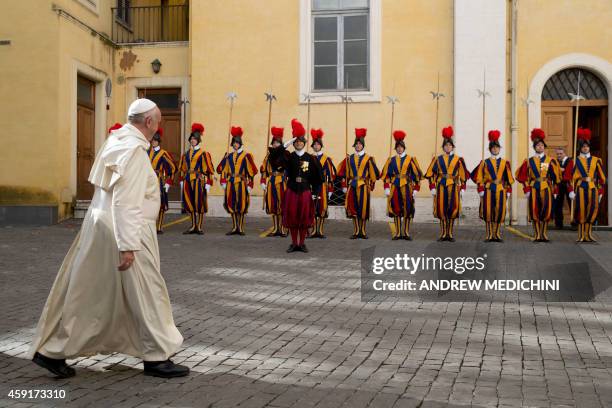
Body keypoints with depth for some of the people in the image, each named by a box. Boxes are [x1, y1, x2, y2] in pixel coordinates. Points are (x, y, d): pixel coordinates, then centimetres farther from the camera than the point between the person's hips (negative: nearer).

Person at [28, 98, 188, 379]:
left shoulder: (115, 141, 12)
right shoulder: (134, 149, -17)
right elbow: (125, 202, -23)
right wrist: (128, 246, -23)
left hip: (100, 229, 10)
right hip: (123, 231, -9)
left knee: (86, 293, 14)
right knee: (146, 292, 2)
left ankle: (52, 351, 20)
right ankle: (156, 357, 12)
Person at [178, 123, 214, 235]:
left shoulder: (203, 153, -3)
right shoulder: (186, 154, 13)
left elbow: (208, 170, -6)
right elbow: (182, 168, 19)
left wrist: (207, 184, -11)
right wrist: (182, 181, 13)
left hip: (199, 181, -5)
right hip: (188, 181, 5)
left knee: (199, 204, 0)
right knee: (190, 204, 7)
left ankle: (199, 227, 7)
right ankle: (193, 226, 15)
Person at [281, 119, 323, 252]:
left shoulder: (311, 159, 2)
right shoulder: (288, 157, 3)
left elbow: (318, 177, 4)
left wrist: (315, 192, -2)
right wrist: (282, 147, -23)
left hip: (306, 192, 0)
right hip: (291, 192, 0)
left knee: (305, 218, 3)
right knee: (292, 218, 3)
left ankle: (302, 243, 14)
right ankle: (294, 243, 14)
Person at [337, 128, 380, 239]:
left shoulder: (368, 158, 1)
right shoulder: (349, 158, 7)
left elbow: (374, 173, 3)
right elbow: (343, 173, 8)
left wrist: (371, 185, 1)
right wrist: (344, 186, 3)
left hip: (363, 186, -2)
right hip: (352, 186, 2)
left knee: (363, 208, 1)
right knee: (353, 208, 2)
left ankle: (363, 231, 13)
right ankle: (356, 231, 10)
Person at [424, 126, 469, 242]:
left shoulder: (458, 160, 7)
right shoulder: (438, 159, 6)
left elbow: (463, 175, 7)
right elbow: (431, 174, 5)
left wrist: (462, 189, 2)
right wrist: (432, 187, -2)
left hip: (453, 187, 0)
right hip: (441, 187, 0)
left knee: (453, 210, -1)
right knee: (442, 210, 0)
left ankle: (450, 234, 8)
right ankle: (443, 234, 8)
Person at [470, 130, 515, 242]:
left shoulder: (504, 163, 10)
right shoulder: (484, 162, 5)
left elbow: (509, 178, 12)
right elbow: (479, 178, 1)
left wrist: (508, 191, 7)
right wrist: (481, 191, -6)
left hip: (501, 190, 2)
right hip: (488, 190, -1)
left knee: (500, 212, 1)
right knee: (488, 212, -2)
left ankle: (497, 235, 10)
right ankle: (489, 235, 5)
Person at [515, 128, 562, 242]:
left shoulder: (551, 160, 6)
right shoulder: (529, 161, 7)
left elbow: (556, 177, 7)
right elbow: (522, 176, 7)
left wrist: (555, 191, 2)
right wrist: (527, 189, -2)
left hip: (547, 188, 0)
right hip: (533, 189, 0)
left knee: (546, 212, -4)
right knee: (534, 212, -1)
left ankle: (544, 234, 8)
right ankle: (537, 235, 6)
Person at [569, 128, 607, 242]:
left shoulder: (596, 160, 12)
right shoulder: (575, 160, 5)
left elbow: (602, 177, 13)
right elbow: (571, 177, 0)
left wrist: (600, 192, 9)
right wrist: (571, 191, -7)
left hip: (593, 188, 2)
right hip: (580, 188, -2)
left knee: (593, 209, -1)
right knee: (581, 210, -4)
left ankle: (588, 234, 10)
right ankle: (581, 235, 2)